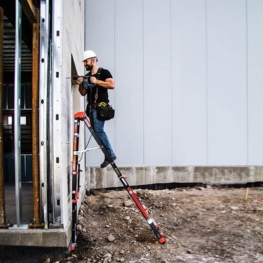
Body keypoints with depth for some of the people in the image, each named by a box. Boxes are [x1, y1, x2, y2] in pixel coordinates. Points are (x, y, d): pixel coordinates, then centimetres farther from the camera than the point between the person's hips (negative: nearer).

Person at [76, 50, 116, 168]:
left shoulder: (104, 72, 0)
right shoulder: (87, 76, 18)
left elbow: (112, 85, -15)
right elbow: (83, 93, 18)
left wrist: (96, 81, -17)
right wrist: (80, 84, 0)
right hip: (91, 107, 7)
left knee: (98, 130, -18)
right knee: (96, 131, 4)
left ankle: (110, 154, -10)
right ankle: (108, 155, 9)